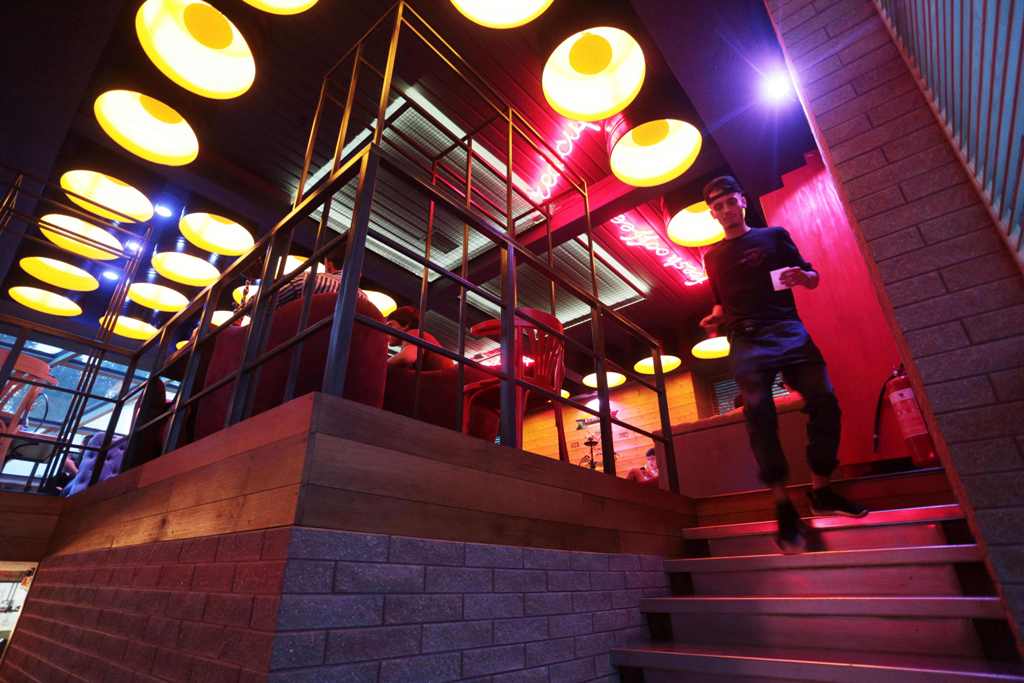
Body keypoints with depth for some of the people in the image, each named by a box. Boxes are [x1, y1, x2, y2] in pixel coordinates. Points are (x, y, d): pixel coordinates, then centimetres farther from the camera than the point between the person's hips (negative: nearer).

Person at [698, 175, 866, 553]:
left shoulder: (774, 235, 16)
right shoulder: (712, 256, 21)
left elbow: (813, 278, 15)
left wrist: (802, 276, -9)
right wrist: (715, 318, 3)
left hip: (788, 330, 0)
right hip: (746, 341, 0)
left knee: (824, 401, -13)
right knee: (759, 413, -15)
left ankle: (821, 490, 6)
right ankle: (783, 504, -8)